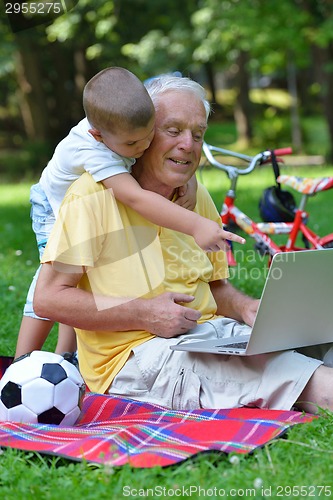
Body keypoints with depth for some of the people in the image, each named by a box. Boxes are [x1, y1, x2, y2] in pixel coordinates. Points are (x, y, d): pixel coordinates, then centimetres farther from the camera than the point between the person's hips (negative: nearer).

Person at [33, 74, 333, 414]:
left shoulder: (197, 196, 14)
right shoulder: (94, 194, -8)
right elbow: (48, 298, -12)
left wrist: (247, 308, -1)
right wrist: (144, 314, -16)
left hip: (211, 335, 8)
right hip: (131, 357, -8)